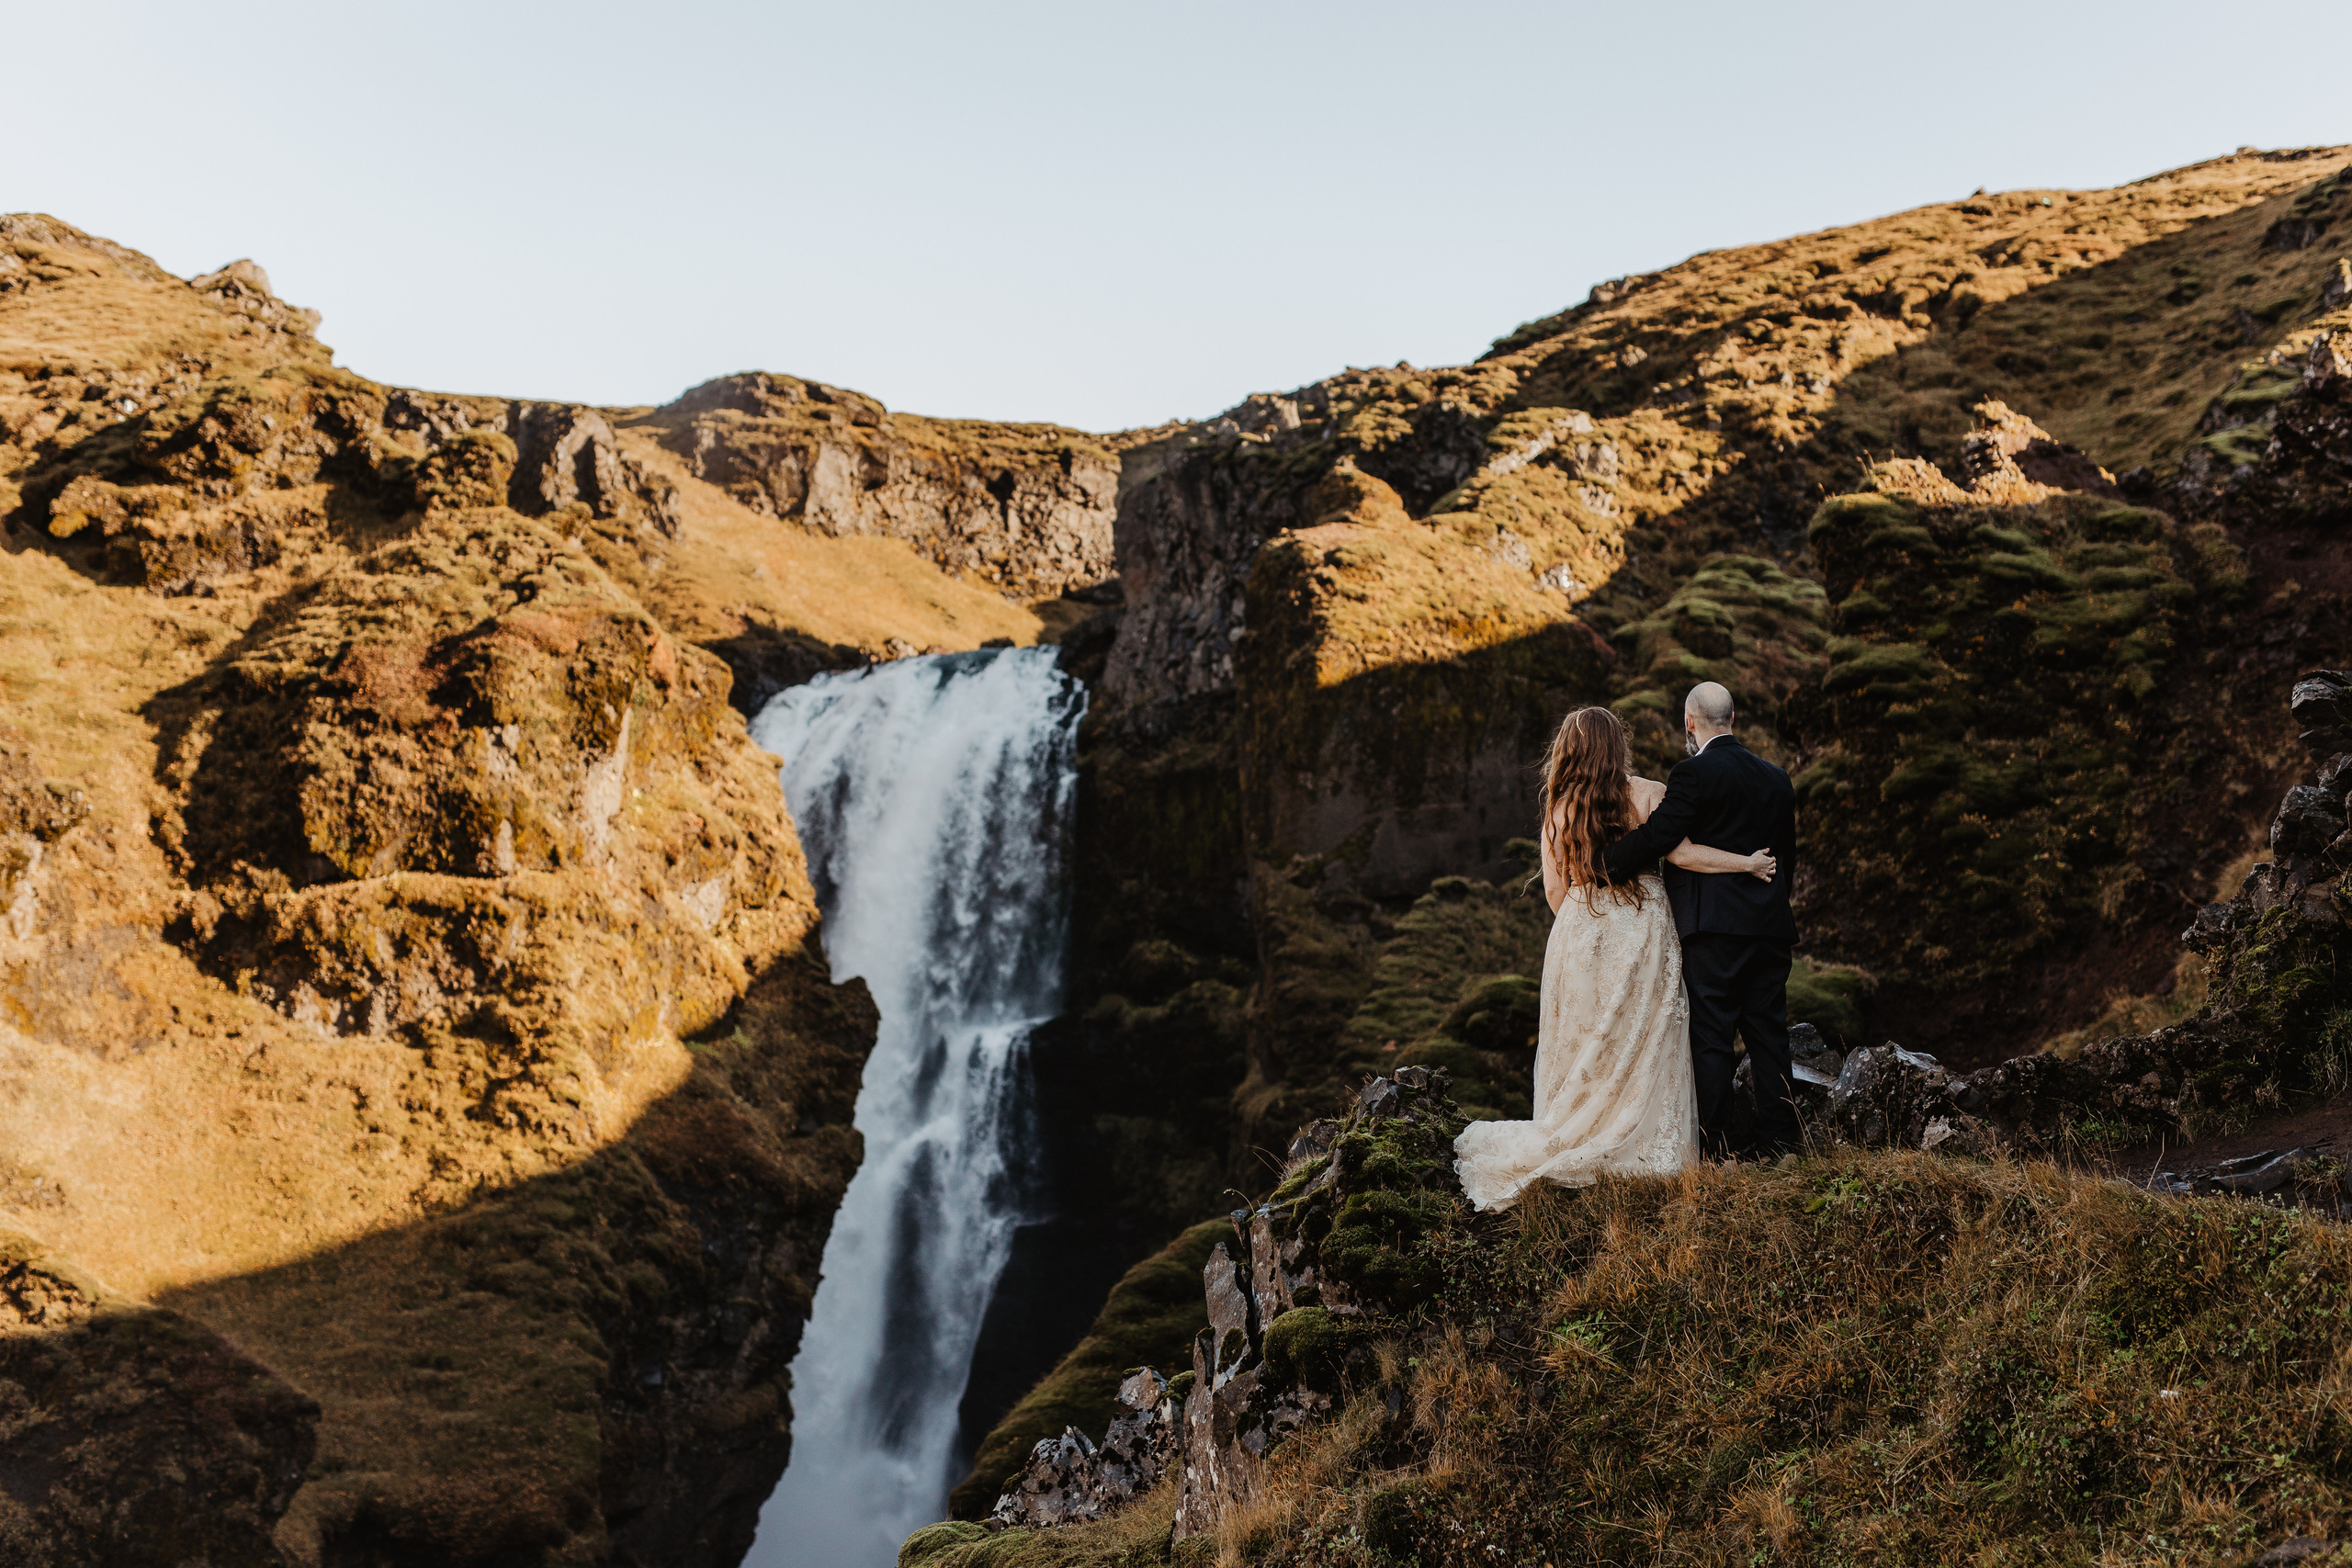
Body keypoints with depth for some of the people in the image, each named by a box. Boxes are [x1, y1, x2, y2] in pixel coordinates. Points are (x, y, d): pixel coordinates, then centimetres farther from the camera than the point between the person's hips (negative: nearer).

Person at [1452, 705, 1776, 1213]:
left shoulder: (1559, 808, 1)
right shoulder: (1648, 794, -6)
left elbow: (1554, 890, 3)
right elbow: (1682, 854, -14)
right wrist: (1749, 862, -4)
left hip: (1580, 937, 2)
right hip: (1641, 933, -2)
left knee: (1587, 1051, 10)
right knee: (1643, 1048, 5)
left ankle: (1576, 1152, 11)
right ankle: (1647, 1152, 7)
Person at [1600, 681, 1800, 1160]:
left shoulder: (1694, 774, -9)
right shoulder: (1777, 778, 14)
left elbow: (1653, 837, -15)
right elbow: (1787, 854, 19)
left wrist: (1598, 863, -4)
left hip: (1714, 927, -7)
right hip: (1771, 925, 7)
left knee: (1710, 1038, -2)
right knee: (1768, 1034, 11)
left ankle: (1714, 1148, 0)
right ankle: (1776, 1139, 15)